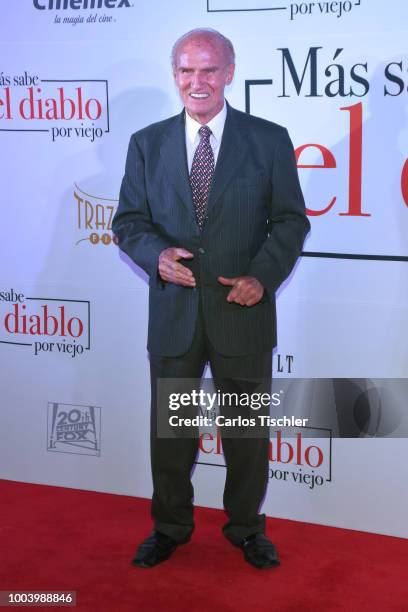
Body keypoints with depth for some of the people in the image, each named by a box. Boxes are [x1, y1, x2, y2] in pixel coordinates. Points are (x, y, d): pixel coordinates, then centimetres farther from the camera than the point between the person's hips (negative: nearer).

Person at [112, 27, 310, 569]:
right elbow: (128, 219, 5)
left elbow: (291, 220, -1)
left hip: (243, 312, -1)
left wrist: (263, 276, -16)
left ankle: (246, 527, 32)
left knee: (248, 429, 11)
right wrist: (156, 254, -16)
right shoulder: (147, 143, 4)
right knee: (169, 427, 13)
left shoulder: (269, 140, -1)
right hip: (173, 313, 1)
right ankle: (170, 527, 33)